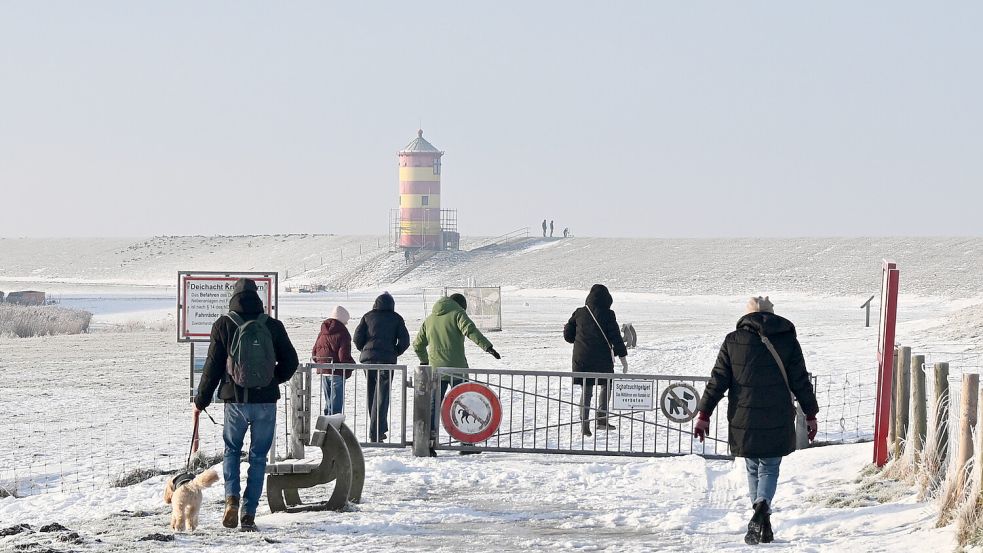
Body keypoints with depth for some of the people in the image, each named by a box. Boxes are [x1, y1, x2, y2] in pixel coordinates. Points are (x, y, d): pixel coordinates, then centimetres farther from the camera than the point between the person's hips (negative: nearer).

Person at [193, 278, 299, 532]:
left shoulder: (223, 325, -3)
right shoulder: (273, 326, 0)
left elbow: (213, 366, -2)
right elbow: (290, 362, 5)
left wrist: (201, 400, 7)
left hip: (235, 400, 0)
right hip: (266, 400, 1)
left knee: (231, 450, 18)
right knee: (258, 456, 8)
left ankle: (231, 499, -4)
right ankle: (249, 515, 5)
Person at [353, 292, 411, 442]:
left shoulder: (368, 316, 8)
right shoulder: (396, 318, 5)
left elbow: (357, 338, 1)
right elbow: (404, 341, -1)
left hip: (368, 358, 2)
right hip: (387, 360, -2)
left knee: (371, 395, 13)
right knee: (381, 396, -2)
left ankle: (380, 430, 16)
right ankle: (375, 433, -11)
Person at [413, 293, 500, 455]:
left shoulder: (429, 319, 17)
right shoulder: (457, 313, -1)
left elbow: (418, 345, 23)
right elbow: (470, 330, -19)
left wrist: (424, 361, 39)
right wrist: (487, 347, -26)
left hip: (436, 369, 4)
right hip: (456, 368, -4)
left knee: (434, 405, 8)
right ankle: (466, 443, 7)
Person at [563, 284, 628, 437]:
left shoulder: (579, 313, 3)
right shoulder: (607, 315, -7)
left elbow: (568, 335, 9)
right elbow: (616, 338, -7)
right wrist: (623, 359, -2)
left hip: (581, 359, 3)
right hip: (602, 359, -3)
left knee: (586, 391, 10)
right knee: (606, 385, 18)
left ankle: (584, 423, 4)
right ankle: (601, 419, 10)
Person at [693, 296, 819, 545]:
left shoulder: (733, 341, 2)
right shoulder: (787, 340, 2)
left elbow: (718, 380, 2)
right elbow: (801, 382, 4)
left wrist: (704, 414, 6)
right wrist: (811, 414, 13)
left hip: (744, 421, 1)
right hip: (777, 421, -1)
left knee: (753, 469, 15)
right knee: (769, 468, 7)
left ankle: (760, 524, 10)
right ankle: (762, 506, -21)